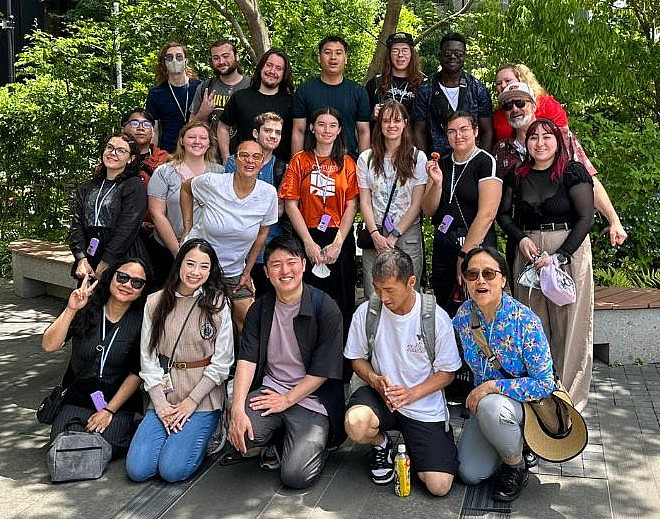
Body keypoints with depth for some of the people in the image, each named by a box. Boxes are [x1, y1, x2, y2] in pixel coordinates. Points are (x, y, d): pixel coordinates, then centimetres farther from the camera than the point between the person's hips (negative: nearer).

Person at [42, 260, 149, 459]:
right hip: (77, 397, 2)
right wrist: (71, 310, -28)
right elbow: (49, 345, -15)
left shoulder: (141, 321, -7)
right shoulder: (87, 309, -5)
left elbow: (137, 374, -6)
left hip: (118, 400, -1)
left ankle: (128, 430, 9)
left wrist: (109, 410, -10)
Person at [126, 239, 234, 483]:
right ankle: (176, 432, 17)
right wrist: (160, 403, -6)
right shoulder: (155, 303, 4)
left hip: (204, 399, -3)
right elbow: (148, 358, 3)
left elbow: (222, 362, -5)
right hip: (163, 398, 3)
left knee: (172, 470, -16)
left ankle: (203, 436, 13)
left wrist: (191, 401, -9)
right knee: (137, 469, -9)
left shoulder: (217, 304, -4)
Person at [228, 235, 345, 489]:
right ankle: (276, 442, 8)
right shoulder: (260, 309, 5)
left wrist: (287, 399, -10)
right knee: (240, 432, -28)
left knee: (296, 475, -18)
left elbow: (324, 371, -9)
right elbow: (247, 359, -5)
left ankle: (313, 442, 17)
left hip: (312, 398, -3)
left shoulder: (325, 308, -9)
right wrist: (238, 408, -18)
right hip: (269, 390, 4)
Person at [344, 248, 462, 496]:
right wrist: (374, 379, -15)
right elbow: (357, 358, 7)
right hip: (380, 394, 1)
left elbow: (447, 372, -4)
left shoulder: (436, 317, -12)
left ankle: (410, 447, 20)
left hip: (425, 407, -1)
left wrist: (411, 393, -18)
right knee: (356, 423, -36)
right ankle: (381, 444, 4)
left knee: (439, 486, -15)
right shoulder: (366, 313, -7)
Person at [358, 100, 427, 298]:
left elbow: (417, 204, -2)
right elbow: (365, 201, 4)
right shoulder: (366, 158, 7)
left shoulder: (417, 158, 2)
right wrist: (375, 234, -9)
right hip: (374, 235, 2)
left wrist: (395, 235, -8)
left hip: (407, 234, -1)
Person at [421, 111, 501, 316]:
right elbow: (428, 211, 10)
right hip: (443, 247, 6)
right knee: (444, 312, 6)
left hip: (476, 246, -5)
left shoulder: (486, 162, -6)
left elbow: (486, 214, -13)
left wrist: (465, 255, -14)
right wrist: (437, 183, -9)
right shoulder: (441, 165, 12)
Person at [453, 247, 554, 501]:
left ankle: (516, 467, -9)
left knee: (490, 406, -38)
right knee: (470, 474, -9)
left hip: (523, 401, -4)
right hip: (481, 401, 5)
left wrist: (493, 386, -26)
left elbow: (545, 384, -22)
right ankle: (512, 442, 21)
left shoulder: (525, 321, -23)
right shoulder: (464, 314, -9)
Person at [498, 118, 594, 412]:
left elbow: (586, 217, -8)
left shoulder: (573, 172, -4)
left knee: (568, 320, -2)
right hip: (529, 252, 4)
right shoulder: (517, 176, 9)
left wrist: (559, 255, -15)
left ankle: (570, 395, 9)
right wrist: (521, 238, -3)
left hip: (569, 249, -3)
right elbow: (504, 214, 16)